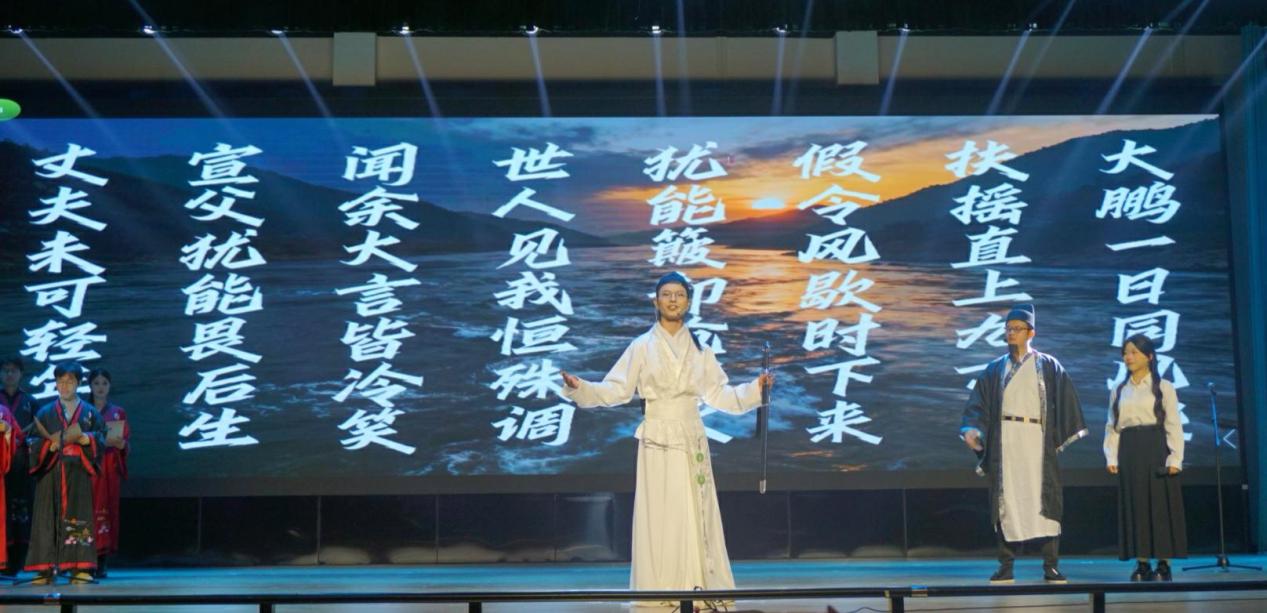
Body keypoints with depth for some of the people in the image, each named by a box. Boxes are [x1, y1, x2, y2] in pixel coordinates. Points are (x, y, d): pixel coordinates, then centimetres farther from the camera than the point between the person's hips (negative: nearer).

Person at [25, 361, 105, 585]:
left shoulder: (90, 412, 10)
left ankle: (80, 568, -7)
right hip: (50, 473, 1)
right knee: (47, 518, -5)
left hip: (78, 474, -1)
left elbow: (101, 441, 3)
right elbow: (33, 444, 5)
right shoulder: (45, 413, 12)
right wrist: (52, 444, -13)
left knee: (79, 517, -6)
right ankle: (45, 570, -4)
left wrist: (83, 438, -14)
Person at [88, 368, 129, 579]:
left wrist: (119, 443, -12)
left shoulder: (117, 413, 13)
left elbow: (125, 440, 11)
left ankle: (101, 563, 0)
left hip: (109, 467, 1)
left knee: (106, 509, -3)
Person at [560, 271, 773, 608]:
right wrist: (579, 388, -17)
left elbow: (717, 394, 10)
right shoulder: (641, 346, 1)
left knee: (696, 519, 3)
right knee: (657, 520, -2)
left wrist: (754, 389, -1)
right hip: (656, 442, -2)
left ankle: (701, 591, 8)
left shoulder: (700, 350, 9)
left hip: (692, 441, 3)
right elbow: (616, 391, -3)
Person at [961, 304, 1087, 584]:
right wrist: (971, 429, -10)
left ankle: (1051, 566, 1)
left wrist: (1066, 437, -6)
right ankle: (1006, 566, 6)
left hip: (1037, 442, -2)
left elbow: (1065, 403, 3)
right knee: (1005, 501, 1)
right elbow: (978, 404, 7)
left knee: (1043, 499, -4)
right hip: (1004, 443, 2)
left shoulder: (1049, 367, 7)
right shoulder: (995, 370, 13)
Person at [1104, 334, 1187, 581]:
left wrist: (1175, 459, -9)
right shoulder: (1119, 391, 13)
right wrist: (1111, 457, 1)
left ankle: (1163, 564, 2)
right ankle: (1142, 563, 7)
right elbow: (1112, 427, 12)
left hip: (1156, 450, -3)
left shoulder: (1163, 387, 3)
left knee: (1160, 504, -3)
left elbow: (1174, 426, -1)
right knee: (1134, 506, 2)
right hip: (1129, 452, 3)